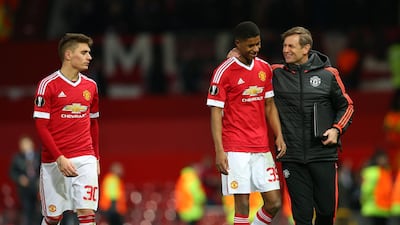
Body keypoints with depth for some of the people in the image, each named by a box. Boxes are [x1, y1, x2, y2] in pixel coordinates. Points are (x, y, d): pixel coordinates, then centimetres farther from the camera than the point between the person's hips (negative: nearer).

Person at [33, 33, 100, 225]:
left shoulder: (90, 86, 10)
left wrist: (96, 158, 14)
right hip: (54, 161, -3)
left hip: (85, 160, 3)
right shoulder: (48, 85, -6)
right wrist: (59, 158, -17)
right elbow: (41, 126, -9)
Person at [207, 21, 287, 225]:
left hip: (262, 148, 6)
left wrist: (279, 136, 5)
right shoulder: (224, 72, -7)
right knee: (242, 204, -7)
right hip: (236, 150, -6)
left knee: (274, 202, 1)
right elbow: (216, 113, -7)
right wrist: (219, 151, -14)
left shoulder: (265, 68, 11)